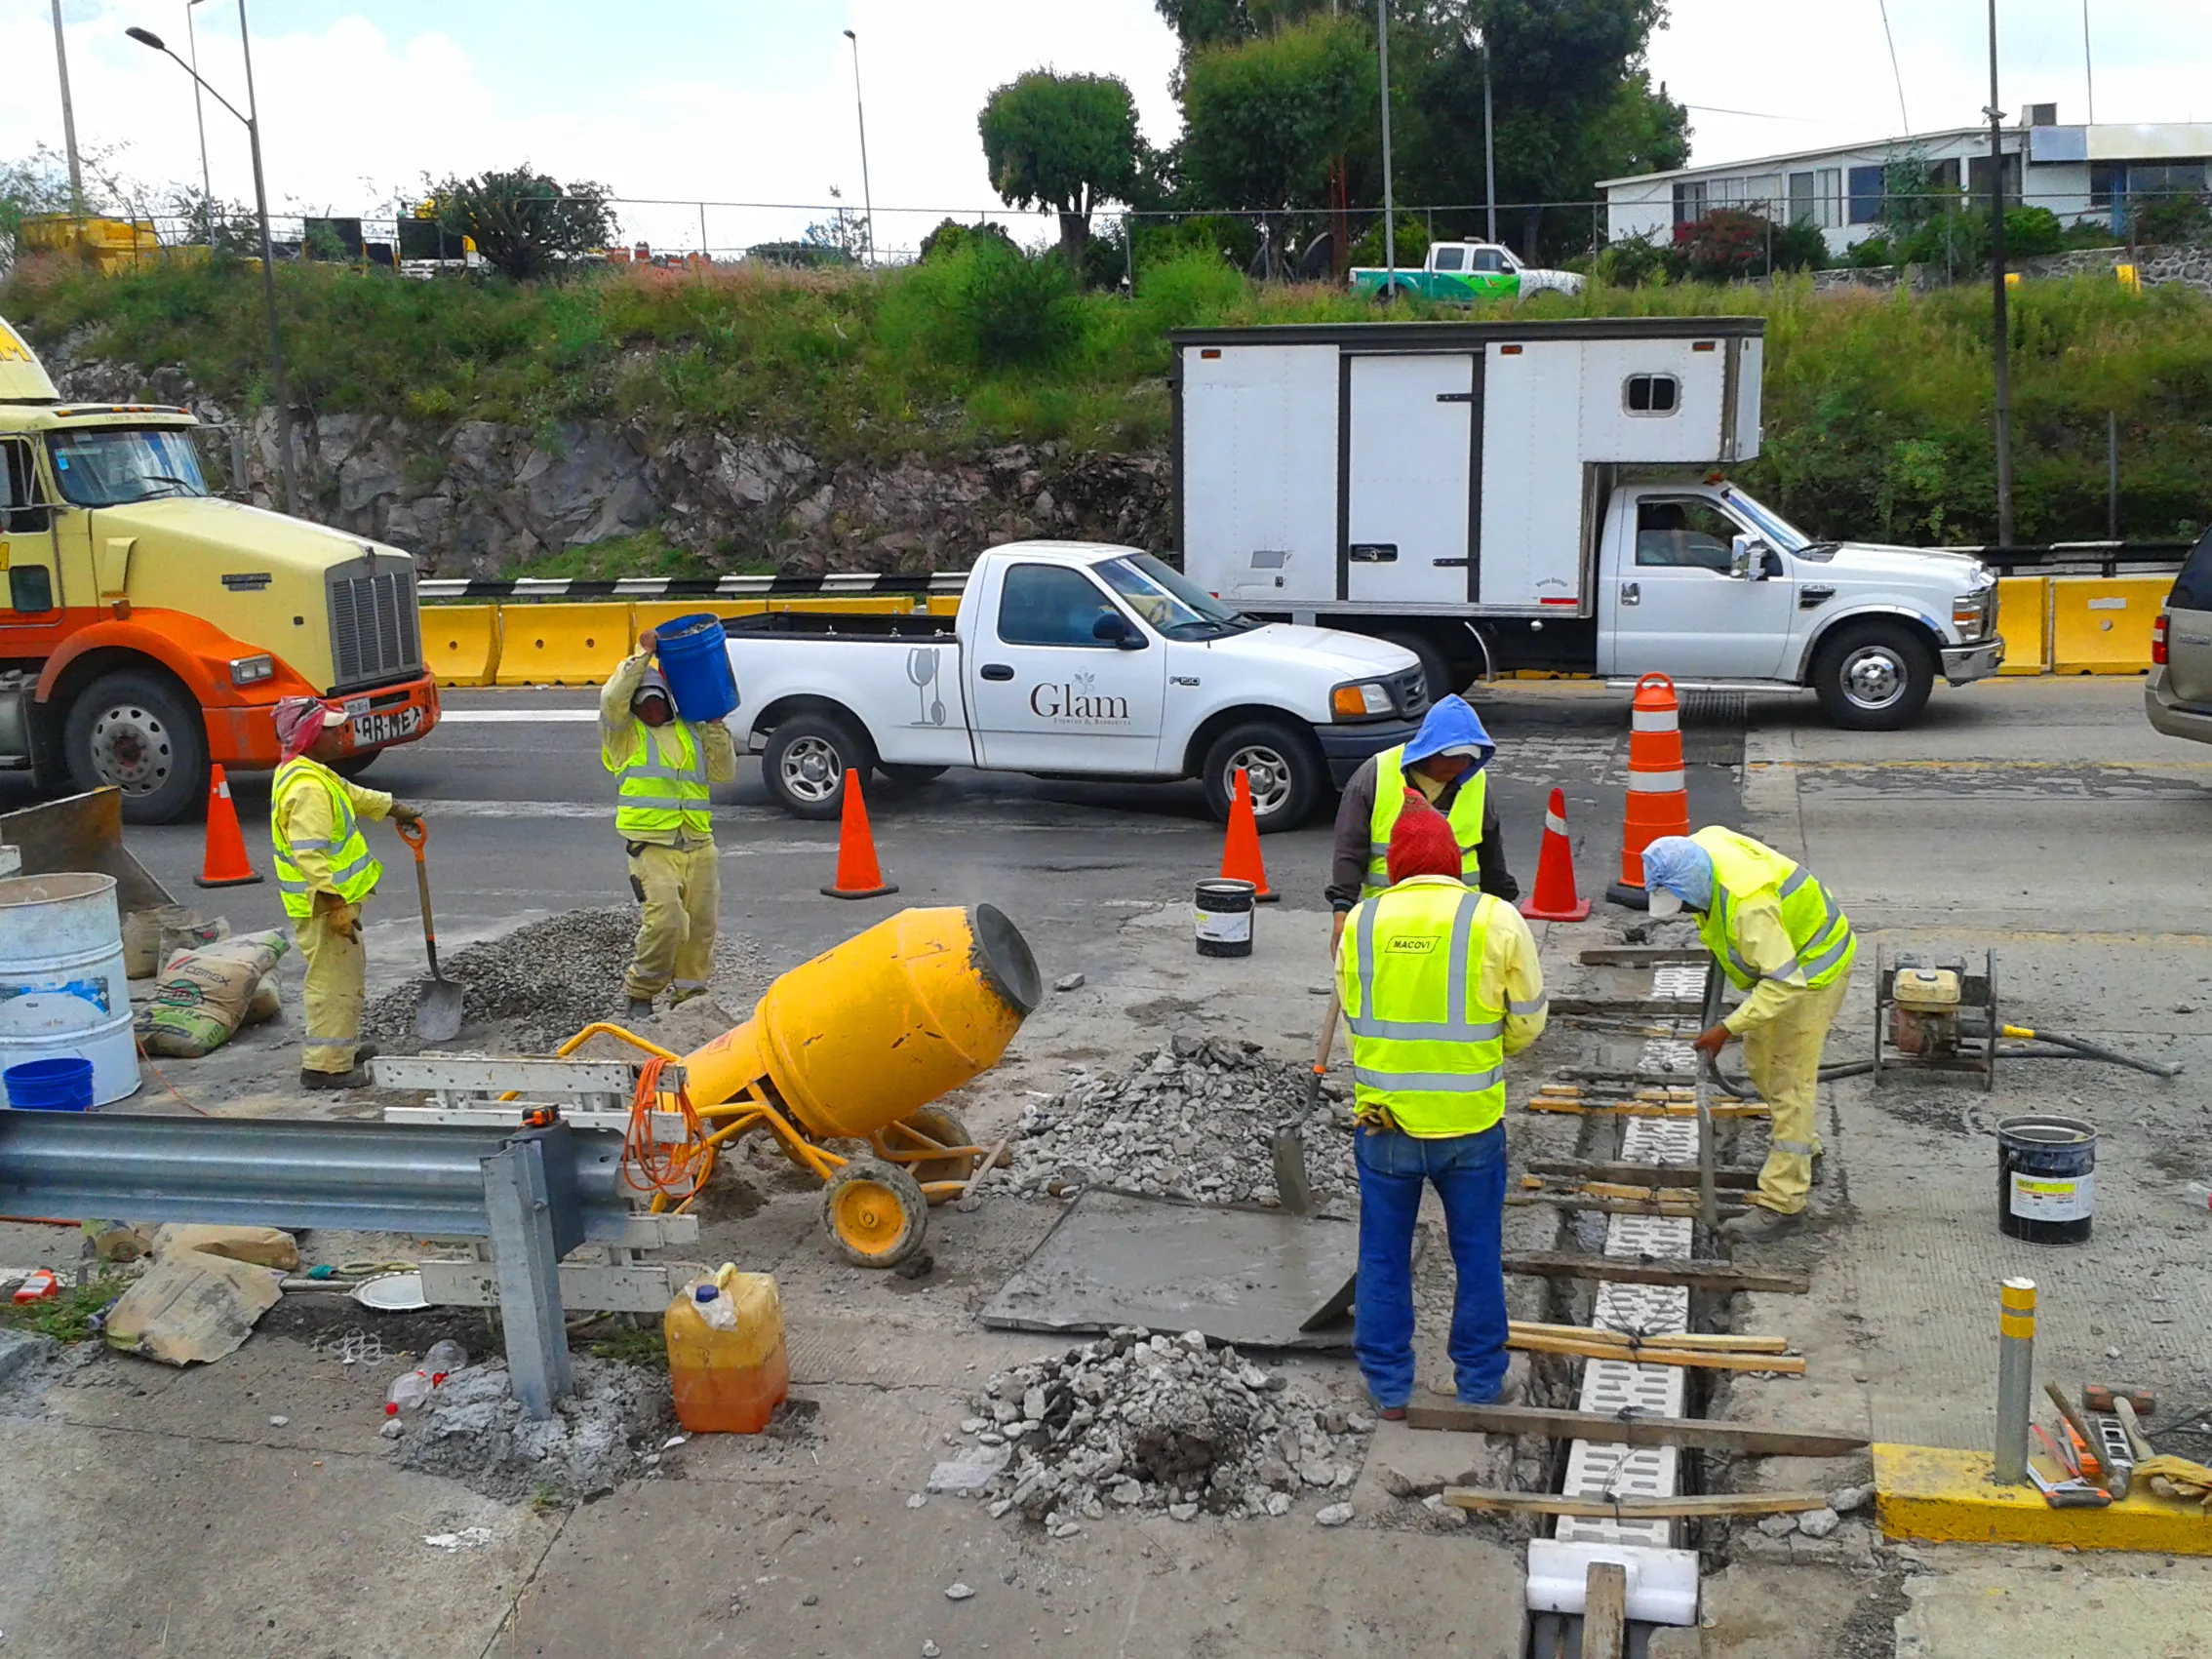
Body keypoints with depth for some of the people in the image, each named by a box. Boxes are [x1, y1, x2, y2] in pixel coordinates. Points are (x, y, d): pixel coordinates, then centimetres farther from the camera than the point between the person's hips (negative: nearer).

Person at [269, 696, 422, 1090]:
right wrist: (335, 903, -30)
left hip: (337, 898, 11)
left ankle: (343, 1046, 38)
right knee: (334, 982, -4)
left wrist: (394, 808, 41)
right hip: (324, 905, -11)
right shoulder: (307, 788, -25)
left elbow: (352, 795, 30)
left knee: (348, 975, 24)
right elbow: (308, 854, -31)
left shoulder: (312, 773, 10)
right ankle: (325, 1066, 3)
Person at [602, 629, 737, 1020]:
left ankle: (689, 997, 20)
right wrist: (642, 654, -11)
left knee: (701, 925, 5)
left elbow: (724, 771, 13)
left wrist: (715, 726, 4)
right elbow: (612, 698, -14)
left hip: (698, 844, 5)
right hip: (651, 845, -5)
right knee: (666, 918, -22)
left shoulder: (692, 730, 19)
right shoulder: (624, 731, 6)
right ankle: (640, 995, -4)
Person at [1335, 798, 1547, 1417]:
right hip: (1471, 1121, -1)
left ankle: (1389, 1388, 24)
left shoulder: (1361, 921, -5)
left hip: (1383, 1120, 1)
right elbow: (1527, 1024, -1)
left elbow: (1352, 1013, 6)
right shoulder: (1497, 920, -10)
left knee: (1383, 1255, 15)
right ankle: (1480, 1384, 26)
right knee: (1477, 1255, 15)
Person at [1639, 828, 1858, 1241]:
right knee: (1761, 1062, 21)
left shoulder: (1749, 906, -41)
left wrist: (1727, 1029, -39)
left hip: (1812, 970, -9)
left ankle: (1782, 1203, -6)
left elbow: (1785, 983, -39)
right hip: (1780, 956, 9)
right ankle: (1804, 1140, 44)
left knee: (1789, 1082, -9)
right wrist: (1714, 935, 18)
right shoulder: (1698, 848, -15)